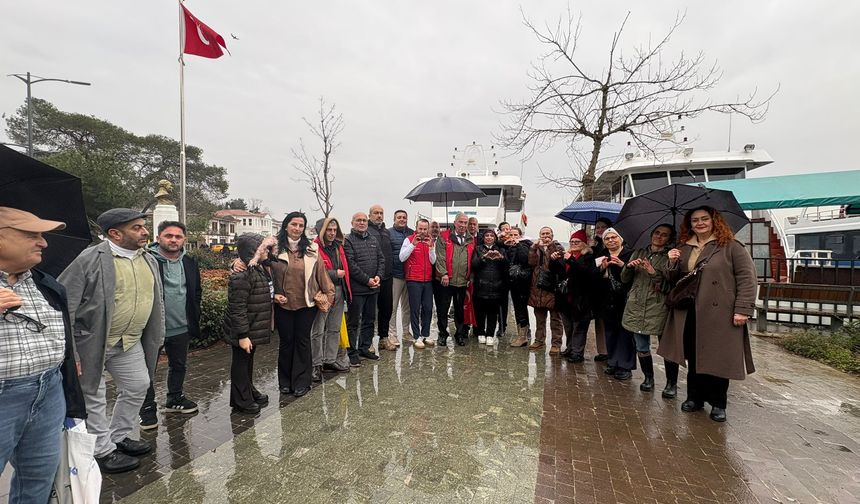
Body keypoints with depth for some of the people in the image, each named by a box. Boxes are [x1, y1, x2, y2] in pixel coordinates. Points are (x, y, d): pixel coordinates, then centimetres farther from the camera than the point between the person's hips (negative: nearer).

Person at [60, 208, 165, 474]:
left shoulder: (149, 260, 4)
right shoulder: (90, 259, -16)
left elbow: (156, 301, 11)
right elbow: (64, 302, -15)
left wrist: (155, 339, 11)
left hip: (130, 342, 7)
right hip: (91, 341, -6)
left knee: (138, 386, 14)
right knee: (93, 396, 8)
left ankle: (118, 437, 35)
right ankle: (103, 451, 24)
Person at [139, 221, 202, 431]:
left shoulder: (190, 263, 5)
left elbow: (197, 291, 15)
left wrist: (193, 316, 9)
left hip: (181, 327, 5)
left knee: (179, 366, 19)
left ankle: (175, 399, 37)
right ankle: (147, 408, 25)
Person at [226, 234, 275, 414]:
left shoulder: (258, 269, 5)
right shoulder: (241, 276, -25)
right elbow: (237, 309, -26)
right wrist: (243, 335, -25)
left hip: (254, 329, 9)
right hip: (243, 332, -9)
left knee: (249, 361, 24)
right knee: (241, 363, 8)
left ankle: (249, 391, 41)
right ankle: (241, 401, 23)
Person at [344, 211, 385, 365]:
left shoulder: (373, 240, 15)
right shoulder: (348, 240, -7)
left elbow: (381, 259, 12)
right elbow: (351, 264, -15)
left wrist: (378, 276, -5)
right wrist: (367, 280, -16)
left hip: (373, 288, 7)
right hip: (357, 288, -7)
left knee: (369, 320, 15)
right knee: (353, 322, 2)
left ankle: (365, 348, 28)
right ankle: (353, 353, 11)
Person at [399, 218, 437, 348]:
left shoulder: (430, 241, 10)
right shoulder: (409, 240, -3)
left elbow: (433, 261, 3)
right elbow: (401, 258, -14)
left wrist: (431, 247, -11)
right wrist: (413, 244, -21)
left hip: (428, 280, 5)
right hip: (413, 280, -4)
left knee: (428, 308, 8)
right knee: (415, 309, 1)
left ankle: (426, 335, 21)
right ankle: (417, 337, 9)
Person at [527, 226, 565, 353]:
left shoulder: (557, 248, 1)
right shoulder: (536, 248, 13)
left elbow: (561, 267, -13)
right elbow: (531, 262, -5)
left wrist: (554, 260, -31)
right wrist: (533, 248, -14)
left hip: (552, 287, -4)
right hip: (537, 287, 4)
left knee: (555, 318, 3)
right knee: (539, 317, 14)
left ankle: (556, 344, 9)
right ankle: (539, 340, 24)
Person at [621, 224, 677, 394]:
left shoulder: (670, 257, 2)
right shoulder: (638, 253, 14)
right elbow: (625, 279, 13)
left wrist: (654, 273, -19)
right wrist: (629, 266, -6)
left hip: (659, 308, -3)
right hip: (636, 307, 3)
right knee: (641, 347, 9)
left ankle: (671, 383, 18)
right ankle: (648, 378, 27)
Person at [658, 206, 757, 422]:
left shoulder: (731, 247, -1)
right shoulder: (684, 249, 13)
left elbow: (747, 278, -6)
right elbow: (674, 280, 16)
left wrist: (743, 309, -13)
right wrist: (672, 263, -5)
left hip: (720, 314, -4)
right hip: (690, 315, 4)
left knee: (718, 359, 4)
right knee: (693, 357, 10)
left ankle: (718, 404, 19)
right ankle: (695, 397, 25)